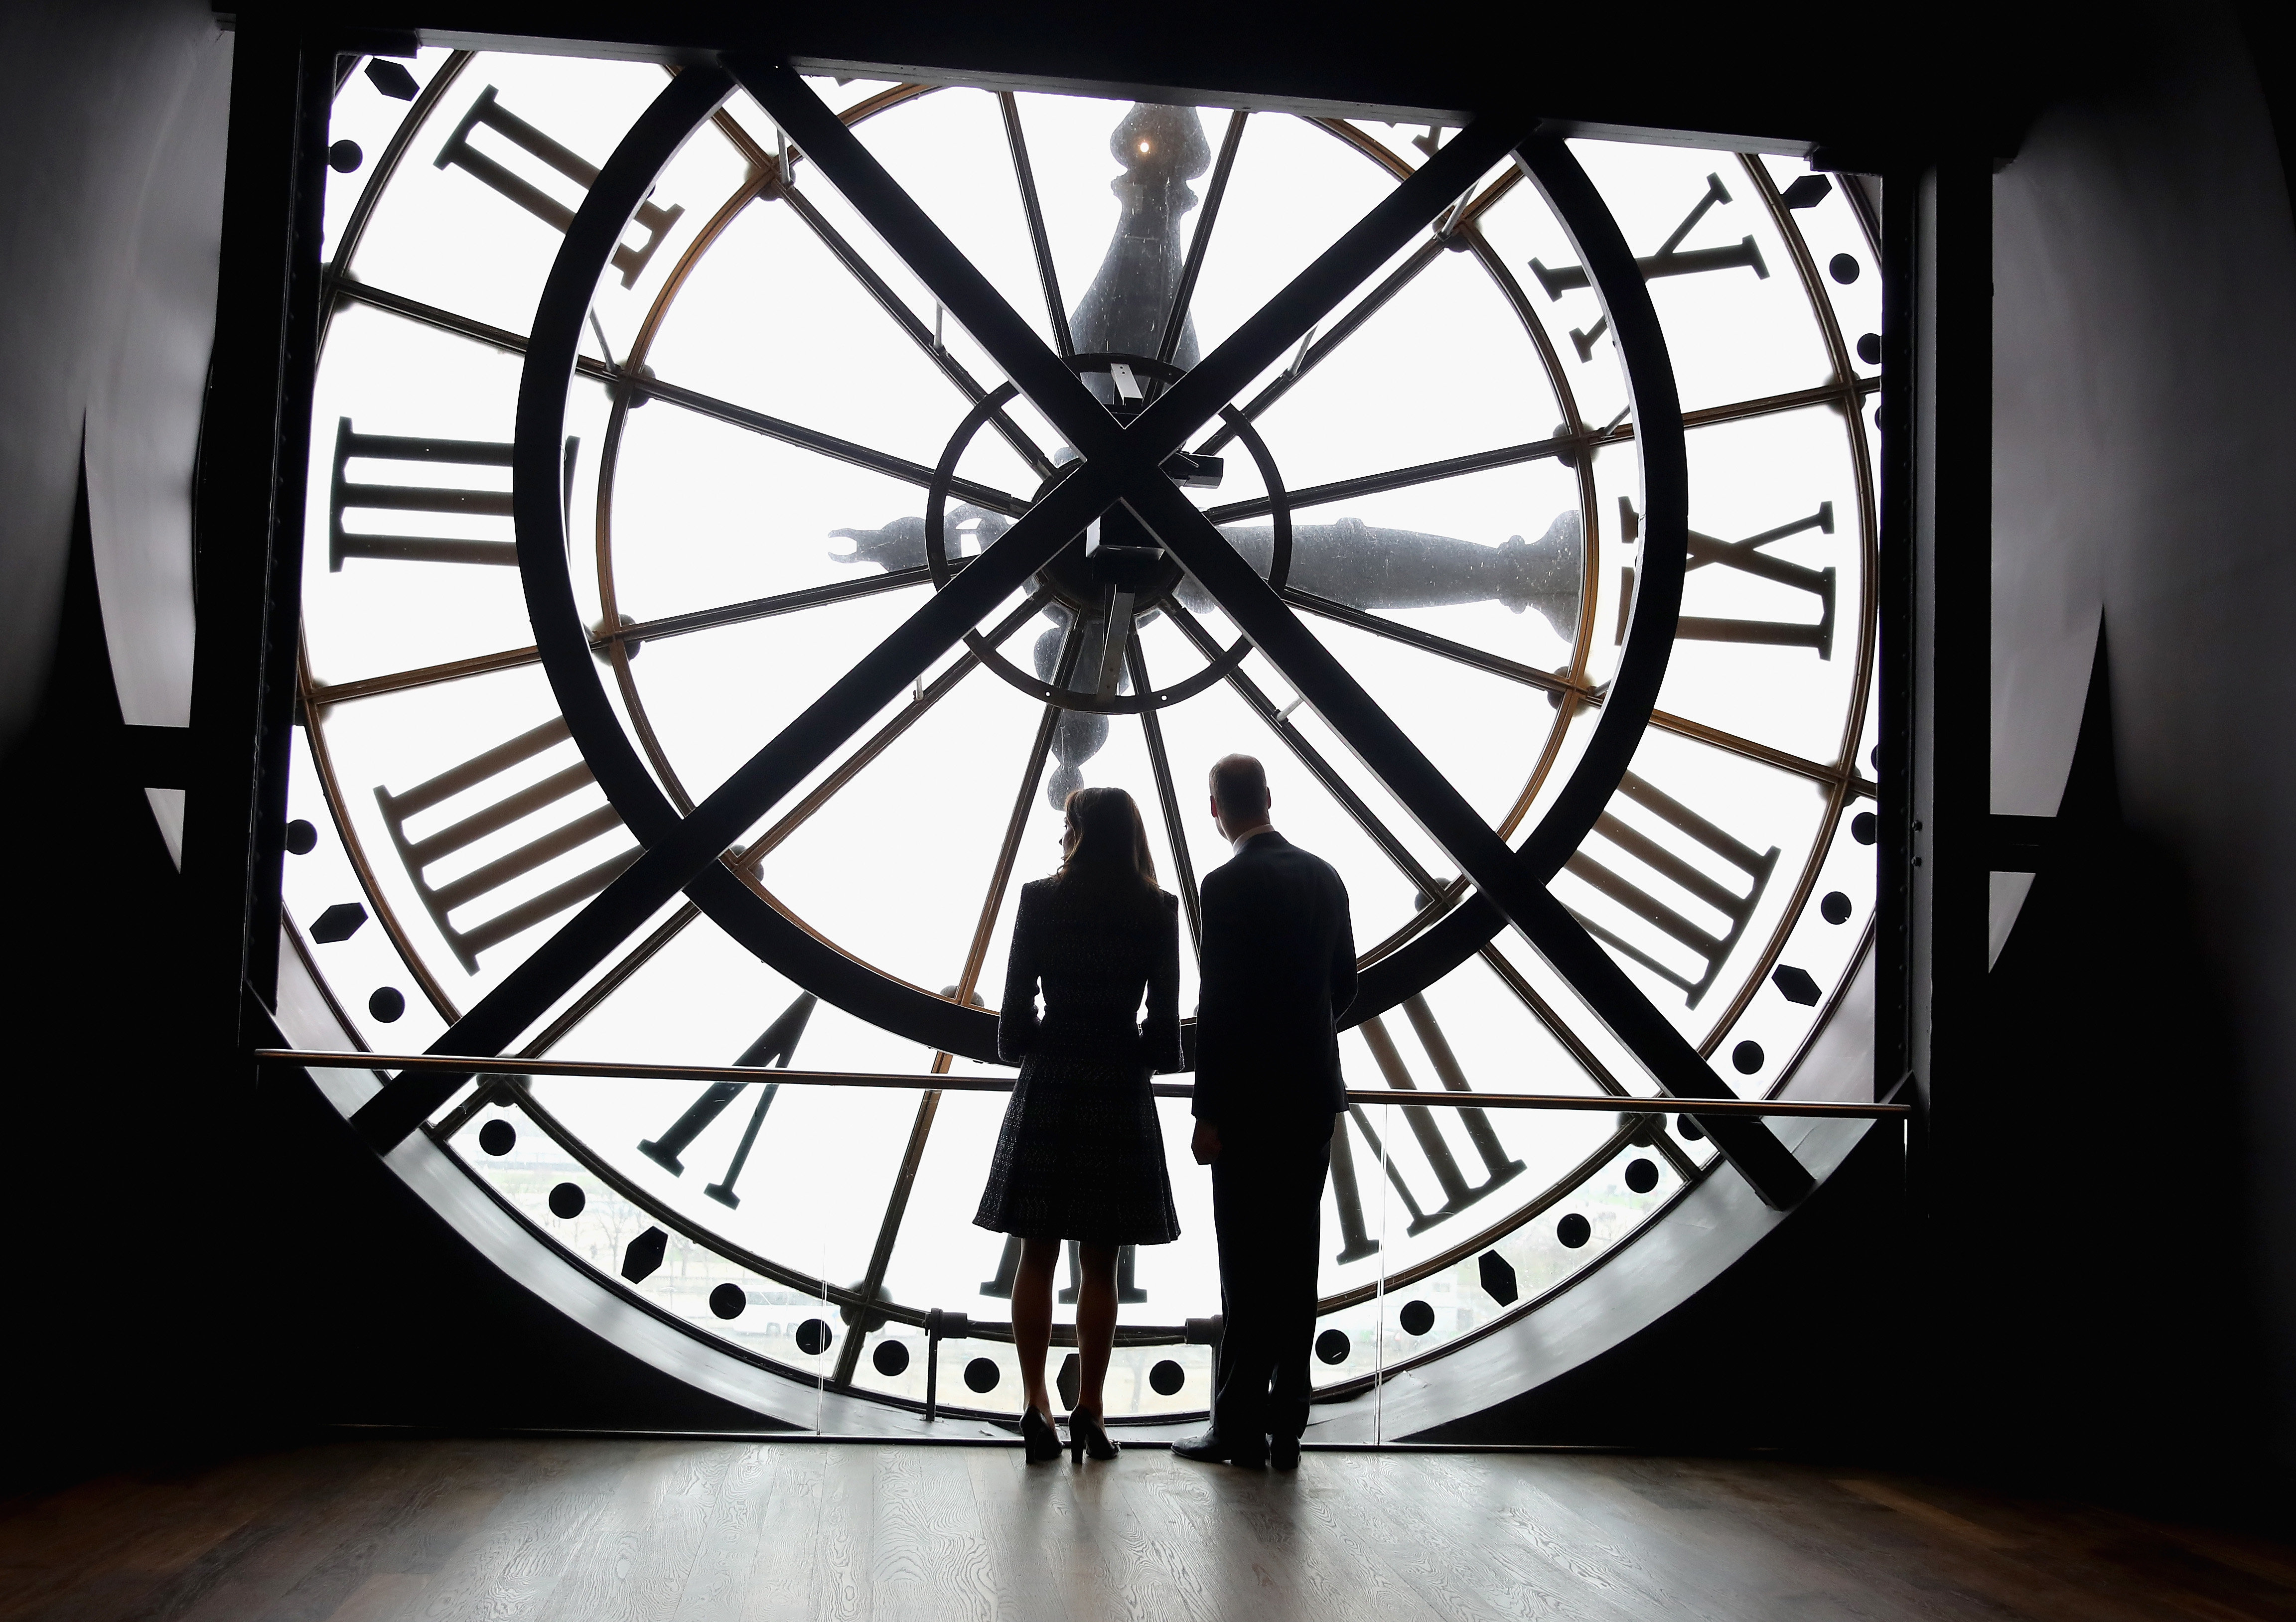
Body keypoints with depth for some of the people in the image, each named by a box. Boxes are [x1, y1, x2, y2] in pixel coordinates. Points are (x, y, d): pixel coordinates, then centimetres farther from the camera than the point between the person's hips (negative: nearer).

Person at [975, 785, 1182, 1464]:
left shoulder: (1040, 900, -4)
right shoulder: (1158, 911, -1)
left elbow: (1017, 1000, -1)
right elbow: (1165, 1015, -1)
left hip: (1048, 1088, -1)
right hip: (1120, 1095, 1)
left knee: (1036, 1257, 8)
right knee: (1099, 1264, 8)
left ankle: (1035, 1406, 6)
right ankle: (1088, 1411, 10)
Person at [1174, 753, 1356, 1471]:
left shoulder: (1229, 885, -13)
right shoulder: (1324, 876, 8)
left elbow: (1219, 1002, -16)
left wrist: (1209, 1114, -12)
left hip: (1252, 1096, -6)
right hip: (1316, 1091, 7)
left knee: (1247, 1263, -1)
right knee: (1296, 1259, 9)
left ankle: (1240, 1427, 5)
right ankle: (1285, 1427, 15)